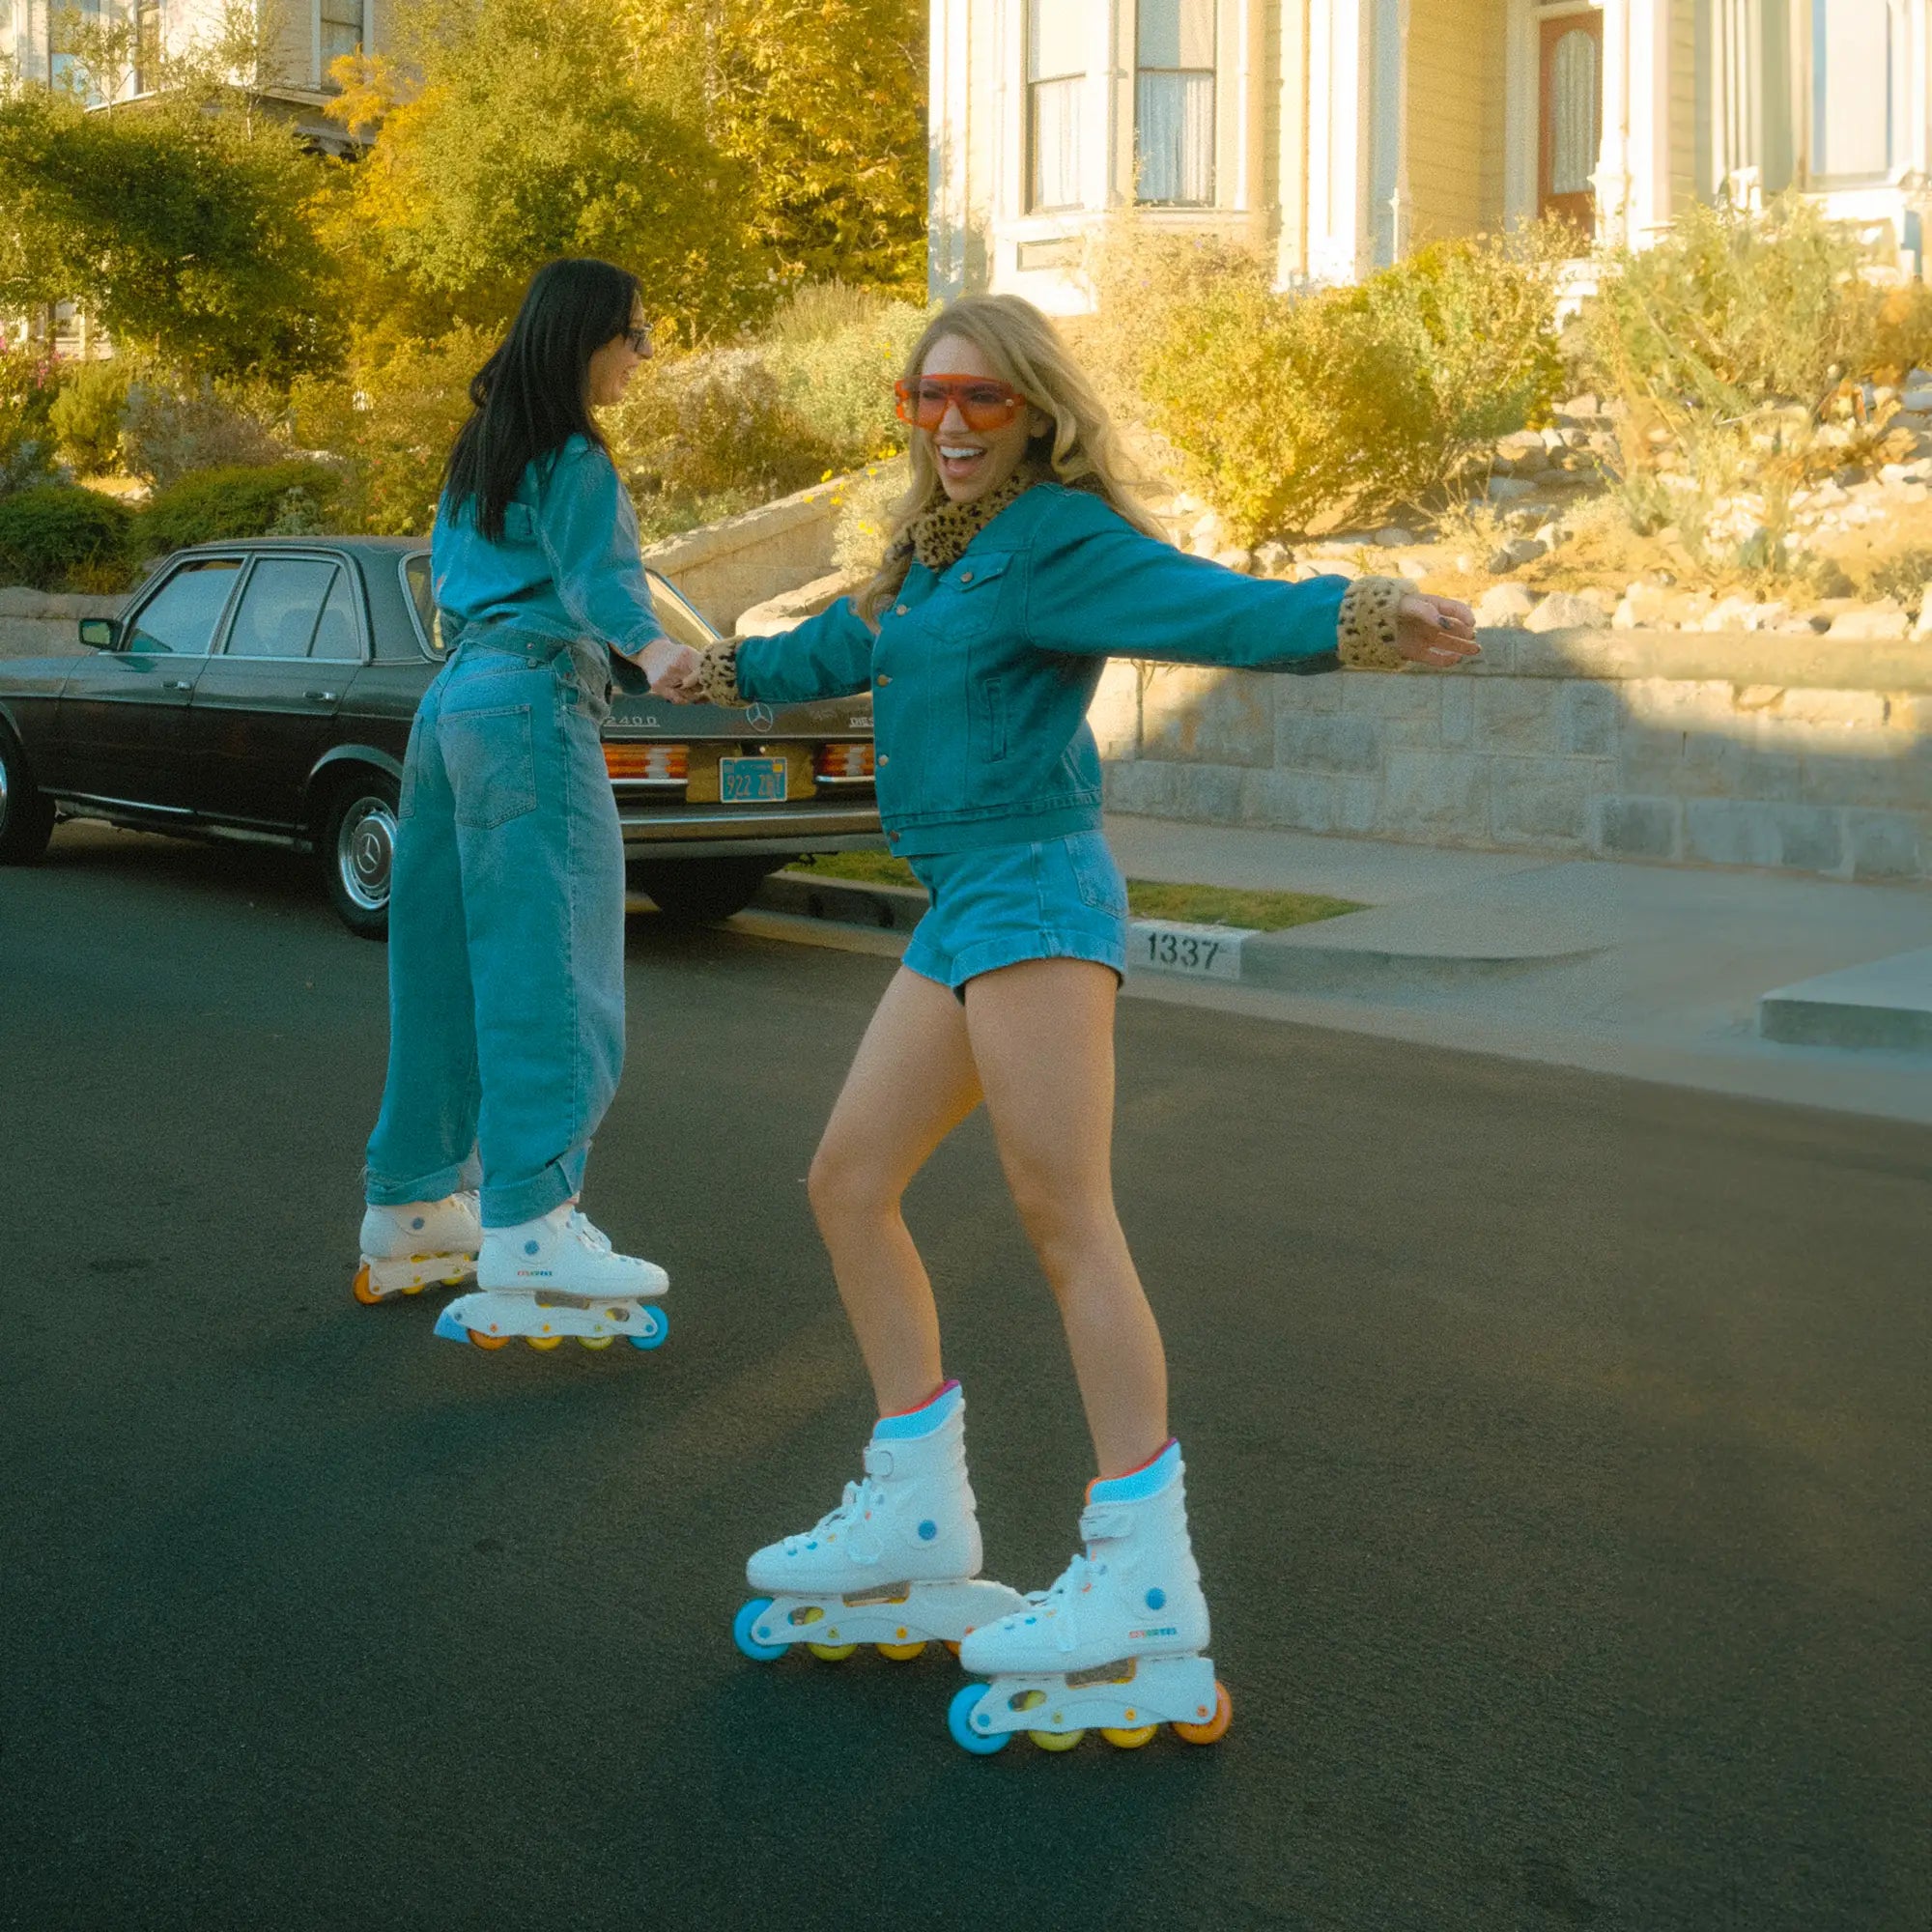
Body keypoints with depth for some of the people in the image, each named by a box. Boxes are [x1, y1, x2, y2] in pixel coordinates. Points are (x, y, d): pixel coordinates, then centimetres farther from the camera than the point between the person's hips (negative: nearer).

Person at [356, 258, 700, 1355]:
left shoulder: (480, 453, 19)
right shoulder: (574, 463, -9)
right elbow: (601, 575, -24)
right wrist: (650, 648, -41)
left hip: (456, 698, 10)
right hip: (534, 708, -10)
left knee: (453, 960, 13)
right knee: (549, 964, -12)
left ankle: (414, 1202, 19)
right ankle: (526, 1232, -18)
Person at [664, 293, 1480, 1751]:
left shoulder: (1059, 539, -8)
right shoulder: (931, 556, 19)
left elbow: (1215, 608, -23)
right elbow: (840, 650, 35)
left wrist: (1357, 620, -39)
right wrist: (719, 672, 47)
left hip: (1033, 891, -9)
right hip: (961, 913, 10)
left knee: (1066, 1218, -15)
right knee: (850, 1180, 9)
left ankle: (1147, 1599, -14)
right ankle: (918, 1530, 18)